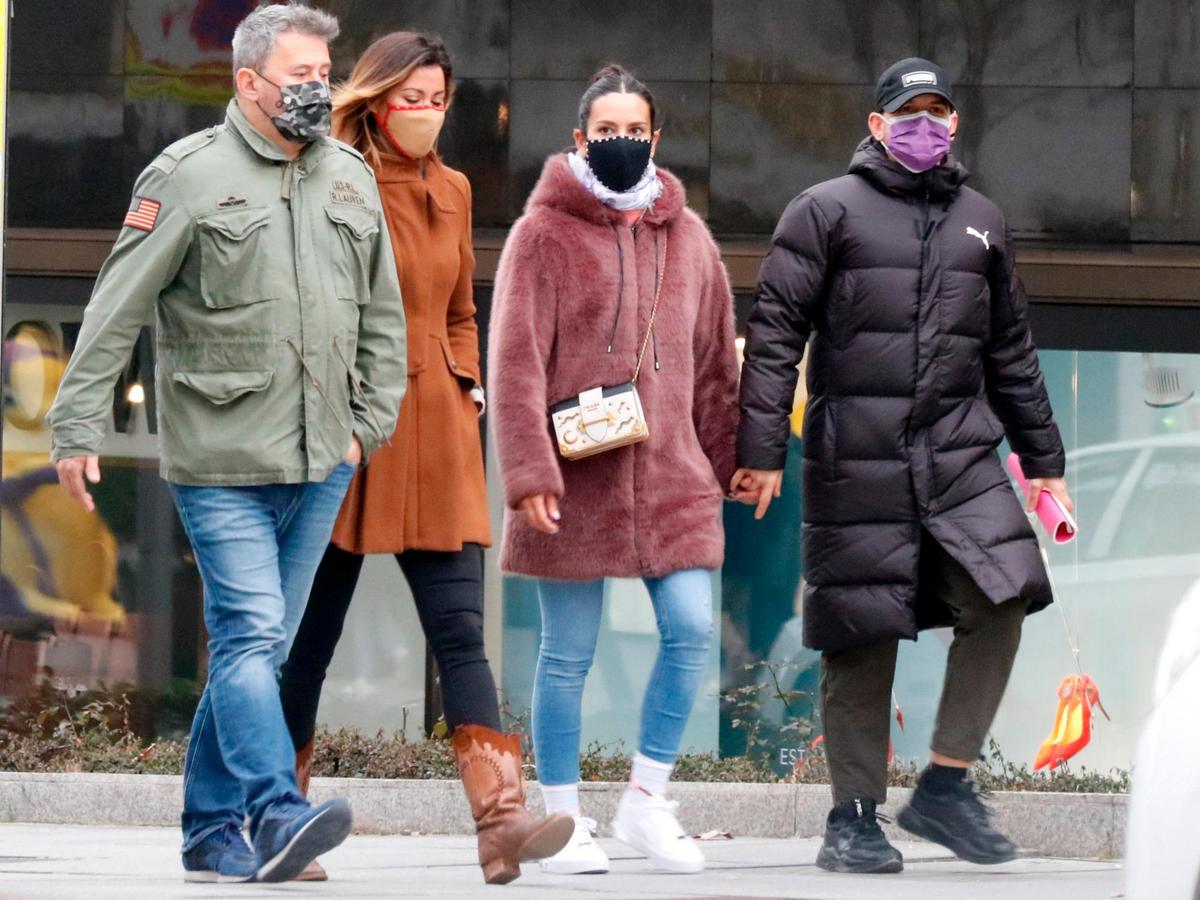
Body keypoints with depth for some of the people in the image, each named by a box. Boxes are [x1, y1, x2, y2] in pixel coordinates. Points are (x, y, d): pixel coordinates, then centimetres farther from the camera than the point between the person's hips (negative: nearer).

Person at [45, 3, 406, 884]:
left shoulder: (352, 179, 12)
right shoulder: (189, 177, -5)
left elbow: (382, 316, 22)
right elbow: (116, 313, -5)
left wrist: (372, 421, 14)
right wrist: (79, 431, -7)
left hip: (320, 464, 6)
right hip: (221, 459, -5)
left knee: (260, 644, 8)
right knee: (250, 634, -14)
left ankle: (213, 829, 14)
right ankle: (278, 815, -23)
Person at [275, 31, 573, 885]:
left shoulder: (452, 192, 14)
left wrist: (468, 384, 9)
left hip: (434, 435, 5)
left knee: (460, 629, -7)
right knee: (310, 633, 3)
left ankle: (501, 819, -17)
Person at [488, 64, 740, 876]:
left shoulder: (687, 236, 12)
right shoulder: (545, 232, -2)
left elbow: (716, 361, 17)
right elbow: (516, 359, -8)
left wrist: (725, 463, 13)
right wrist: (529, 472, -17)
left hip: (671, 475, 4)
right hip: (575, 478, -4)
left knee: (691, 629, -7)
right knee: (570, 653, 2)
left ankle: (648, 799, 7)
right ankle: (564, 818, 12)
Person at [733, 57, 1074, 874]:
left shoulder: (981, 222, 17)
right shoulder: (827, 212, 2)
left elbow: (1012, 350, 23)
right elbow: (775, 333, -2)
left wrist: (1042, 457, 21)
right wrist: (761, 450, -10)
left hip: (961, 452, 4)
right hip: (856, 461, -4)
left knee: (1001, 600, -13)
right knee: (861, 638, -2)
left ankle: (947, 785, -1)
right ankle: (855, 817, 8)